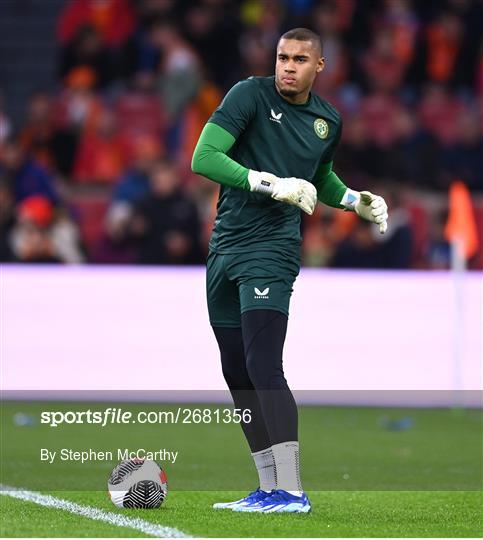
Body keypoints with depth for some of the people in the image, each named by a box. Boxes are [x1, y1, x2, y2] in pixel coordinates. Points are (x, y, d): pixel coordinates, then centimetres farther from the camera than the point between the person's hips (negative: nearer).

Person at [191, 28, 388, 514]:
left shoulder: (328, 121, 8)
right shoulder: (251, 95, -3)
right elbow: (204, 158, -14)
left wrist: (355, 201, 10)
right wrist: (272, 184, -20)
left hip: (271, 250, -2)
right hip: (224, 249, 2)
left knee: (263, 368, -17)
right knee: (236, 374, 6)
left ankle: (291, 491, -19)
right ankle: (269, 490, 16)